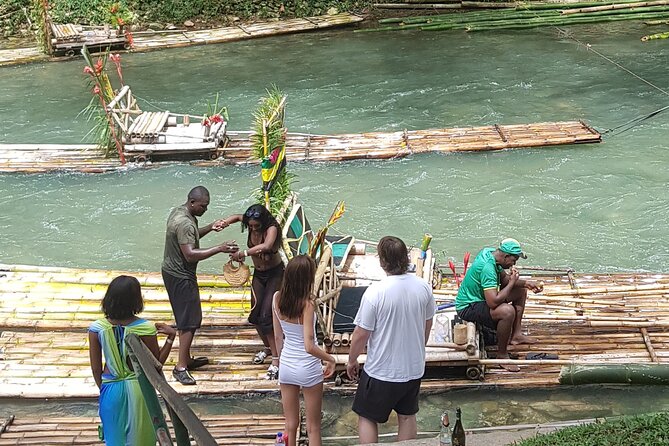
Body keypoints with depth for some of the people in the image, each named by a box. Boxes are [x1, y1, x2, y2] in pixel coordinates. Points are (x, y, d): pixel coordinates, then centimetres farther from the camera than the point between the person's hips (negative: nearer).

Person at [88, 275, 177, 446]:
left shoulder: (97, 329, -11)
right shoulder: (145, 329, -17)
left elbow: (96, 368, -3)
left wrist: (103, 388, 14)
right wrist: (171, 337, -1)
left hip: (111, 389, 2)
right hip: (138, 389, -2)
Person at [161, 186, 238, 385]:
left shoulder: (179, 212, 6)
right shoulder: (184, 223, -27)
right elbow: (190, 254, -33)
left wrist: (210, 227, 8)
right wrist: (219, 248, -34)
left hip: (172, 272, 11)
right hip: (180, 277, -11)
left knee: (185, 319, 19)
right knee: (190, 321, -7)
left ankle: (186, 359, 30)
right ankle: (180, 367, -4)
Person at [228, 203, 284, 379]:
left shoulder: (272, 228, -27)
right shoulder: (251, 225, -10)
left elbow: (266, 246, -48)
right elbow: (238, 217, 13)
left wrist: (244, 253, -50)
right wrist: (224, 223, -5)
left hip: (275, 274, -6)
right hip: (258, 274, 6)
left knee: (266, 315, -16)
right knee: (255, 315, 5)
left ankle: (276, 359, -11)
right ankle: (267, 347, 31)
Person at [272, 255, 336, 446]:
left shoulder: (277, 298, -7)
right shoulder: (307, 304, -24)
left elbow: (278, 337, 3)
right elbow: (309, 346, -26)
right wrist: (330, 359, -10)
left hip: (286, 366, 5)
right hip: (308, 368, -5)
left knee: (291, 425, 18)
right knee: (313, 427, 12)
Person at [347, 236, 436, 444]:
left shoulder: (375, 293, -25)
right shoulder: (423, 287, -9)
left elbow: (361, 334, -16)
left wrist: (352, 360, 1)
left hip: (381, 371, -5)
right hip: (414, 368, 5)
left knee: (367, 418, 15)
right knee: (407, 416, 22)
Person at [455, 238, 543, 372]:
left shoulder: (490, 252, -3)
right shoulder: (487, 267, -32)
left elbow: (504, 279, 14)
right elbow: (493, 302, -37)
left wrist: (526, 283, -1)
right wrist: (512, 283, -24)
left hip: (480, 297, 11)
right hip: (467, 307, -11)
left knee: (521, 290, 15)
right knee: (508, 311, -35)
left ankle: (516, 335, 18)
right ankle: (502, 355, -17)